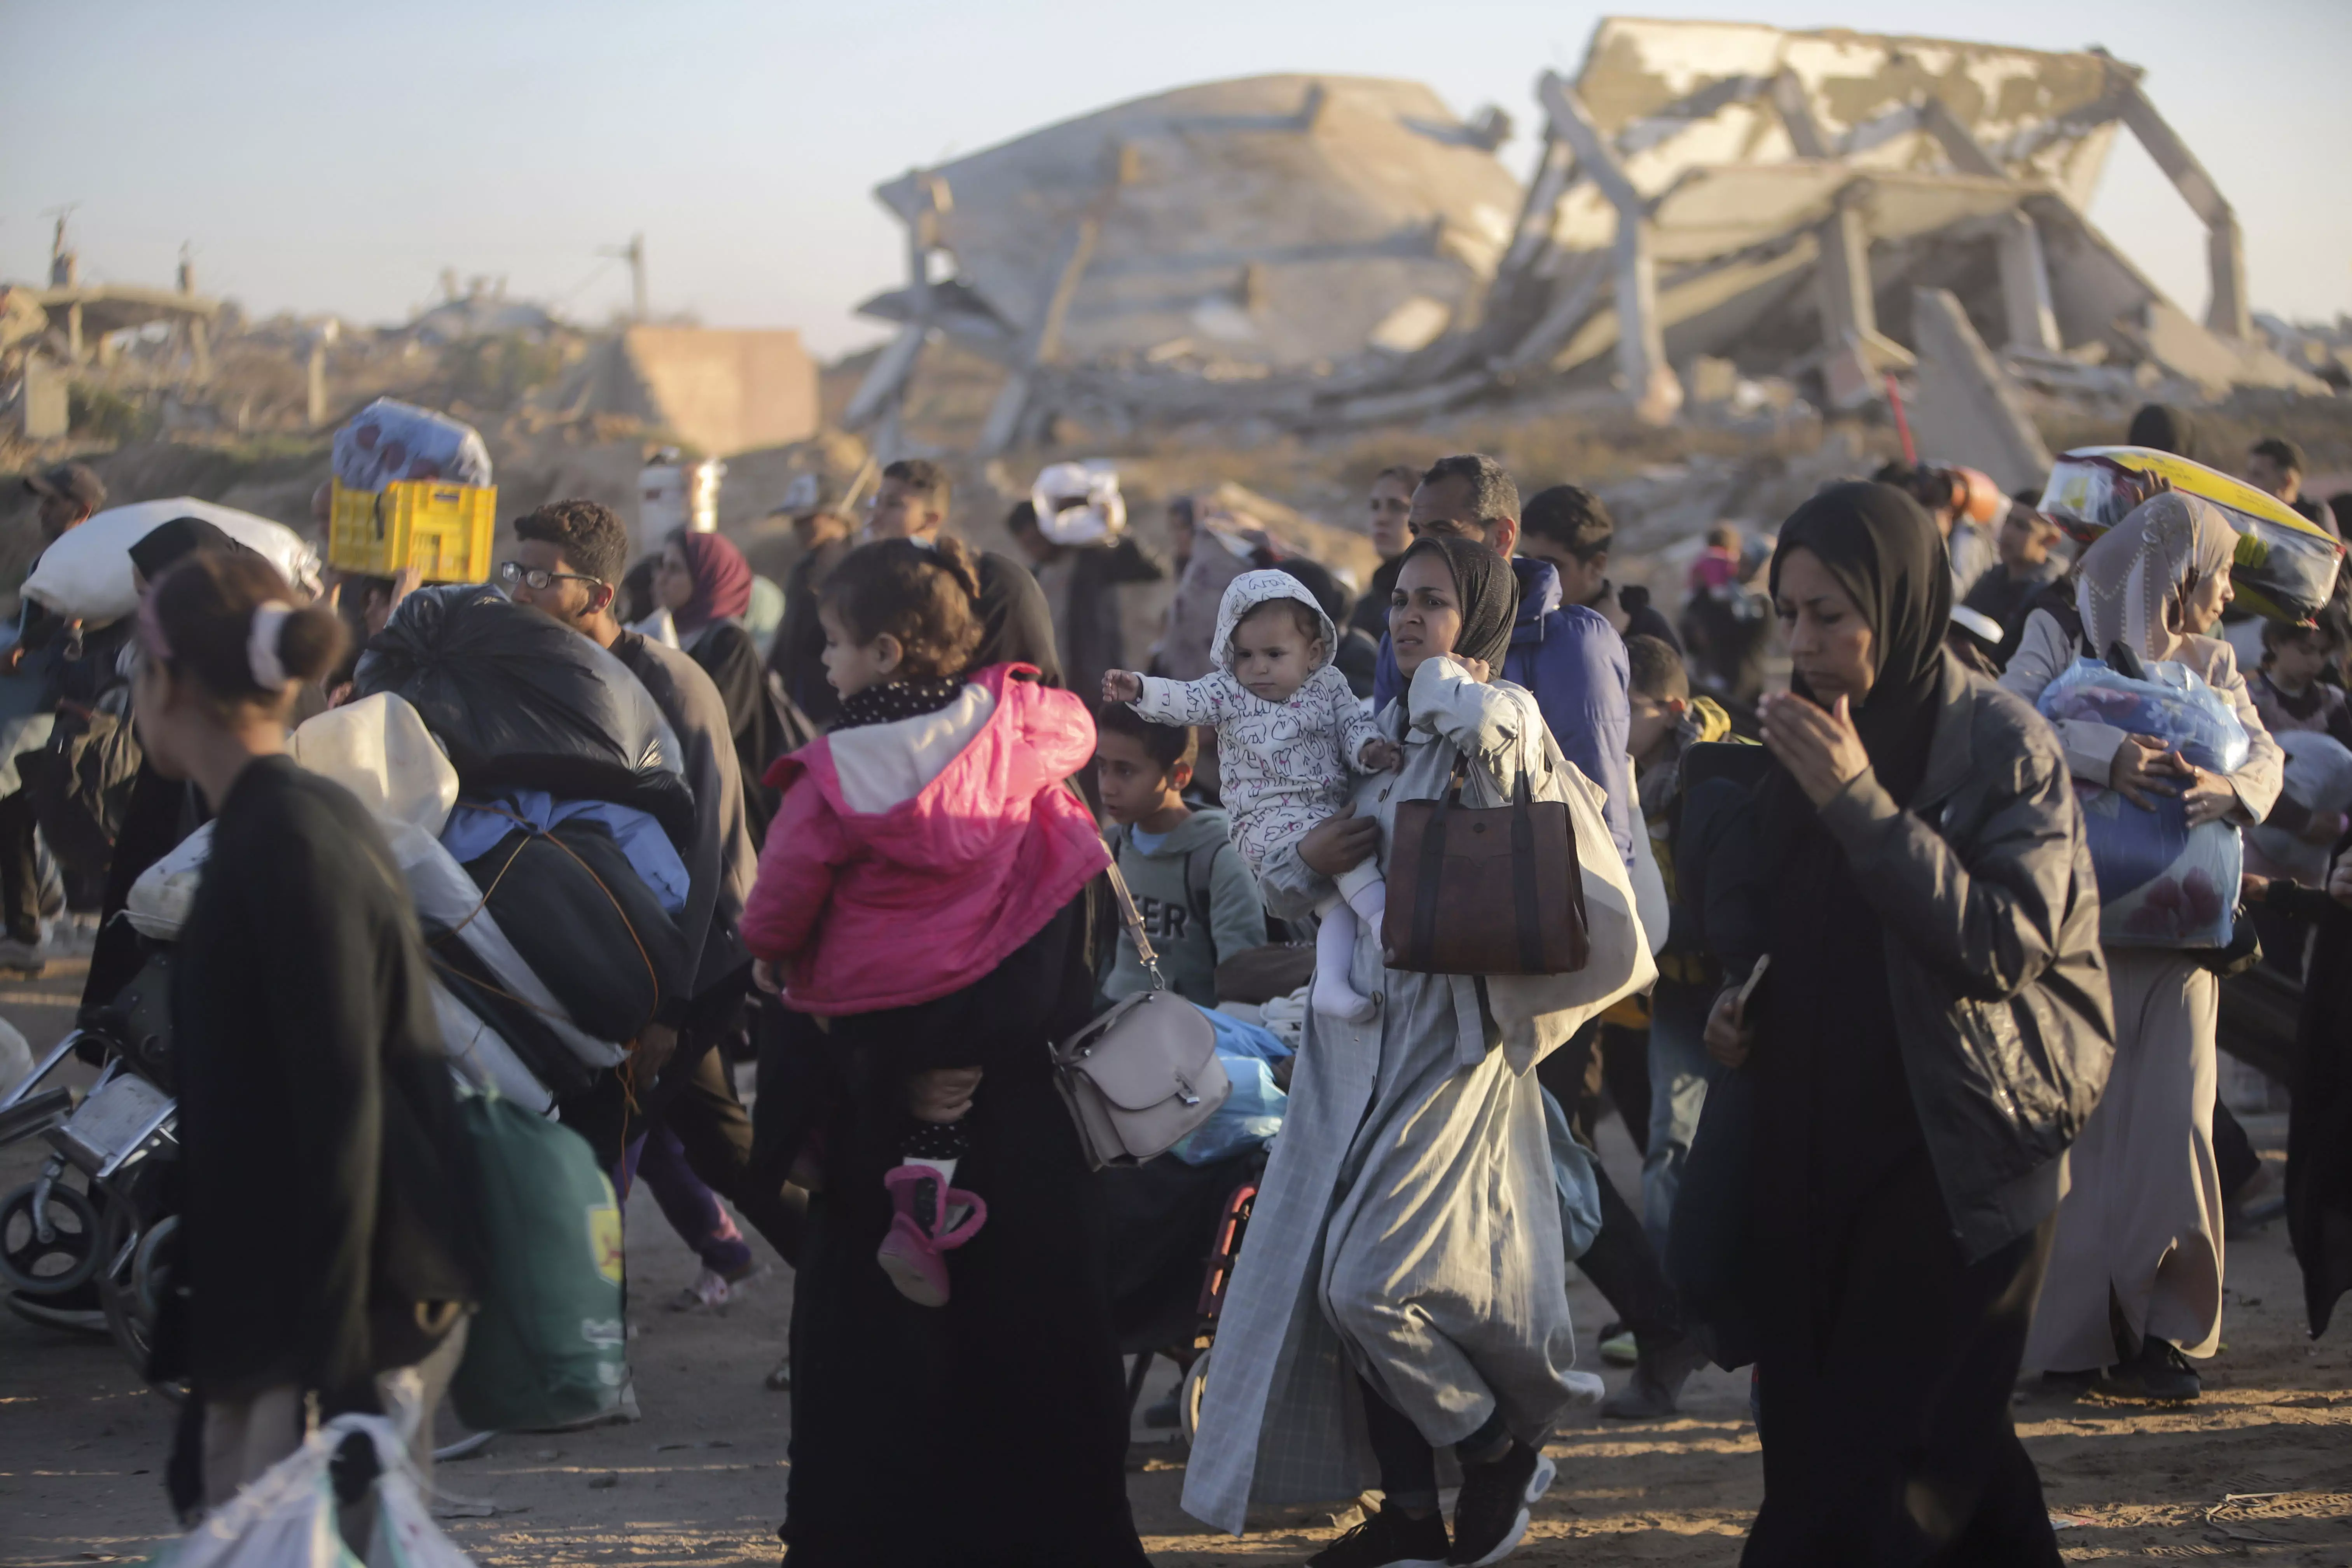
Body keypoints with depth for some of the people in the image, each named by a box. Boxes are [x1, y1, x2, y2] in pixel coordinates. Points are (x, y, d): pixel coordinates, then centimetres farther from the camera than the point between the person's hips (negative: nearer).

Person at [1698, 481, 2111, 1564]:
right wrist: (1735, 1009, 2)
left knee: (1873, 1475, -11)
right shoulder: (1803, 740, 9)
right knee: (1811, 1439, 7)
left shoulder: (2003, 744, -10)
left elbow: (2006, 942, -21)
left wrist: (1861, 801, -24)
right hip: (1816, 1141, 7)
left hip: (1958, 1159, -6)